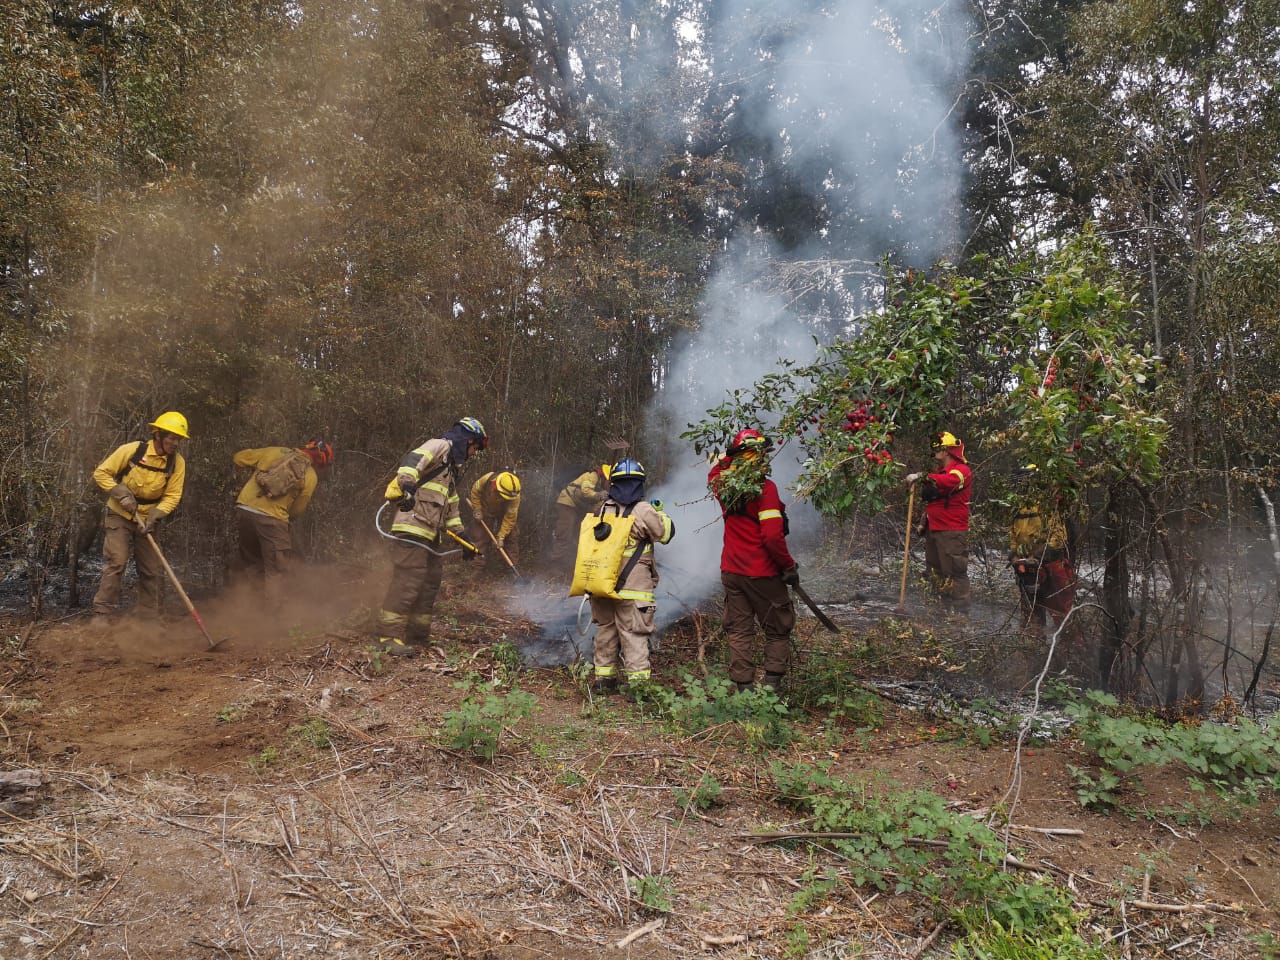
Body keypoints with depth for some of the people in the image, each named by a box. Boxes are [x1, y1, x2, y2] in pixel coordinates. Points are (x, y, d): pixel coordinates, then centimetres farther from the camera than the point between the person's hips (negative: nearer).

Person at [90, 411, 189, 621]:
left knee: (153, 569, 5)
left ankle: (150, 615, 16)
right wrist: (121, 494, -20)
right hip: (120, 516, -3)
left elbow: (172, 496, -7)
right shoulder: (132, 450, -17)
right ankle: (102, 613, -5)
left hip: (147, 520, 4)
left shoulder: (177, 463, -9)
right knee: (116, 562, -12)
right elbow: (101, 473, -9)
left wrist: (154, 516, -21)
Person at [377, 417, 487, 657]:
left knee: (431, 582, 13)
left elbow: (452, 509, 32)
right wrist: (406, 487, -38)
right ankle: (389, 636, -13)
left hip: (432, 535, 10)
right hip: (413, 527, -10)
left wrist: (463, 539, 32)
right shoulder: (440, 446, -1)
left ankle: (418, 634, 21)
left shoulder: (451, 467, 28)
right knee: (407, 581, -15)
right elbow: (412, 461, -22)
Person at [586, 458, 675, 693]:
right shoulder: (643, 510, -12)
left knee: (605, 629, 17)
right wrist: (661, 513, 16)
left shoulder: (601, 510, 6)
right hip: (632, 586, -5)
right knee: (634, 633, -1)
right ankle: (637, 681, -2)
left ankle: (604, 677, 24)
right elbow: (666, 534, 0)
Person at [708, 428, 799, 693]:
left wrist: (729, 453, 15)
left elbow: (713, 473, 28)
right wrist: (789, 566, -10)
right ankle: (771, 685, 3)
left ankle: (744, 687, 13)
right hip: (762, 574, -5)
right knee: (778, 631, 9)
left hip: (731, 572, 6)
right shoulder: (764, 487, -17)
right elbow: (773, 536, -21)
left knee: (738, 632, 11)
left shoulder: (722, 484, 1)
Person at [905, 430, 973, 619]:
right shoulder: (940, 472, 21)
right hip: (934, 530, 10)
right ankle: (946, 610, 21)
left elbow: (950, 481, -33)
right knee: (936, 572, 13)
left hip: (952, 532, -10)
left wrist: (923, 477, -40)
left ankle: (961, 613, -5)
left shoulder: (961, 470, -9)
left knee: (955, 572, -8)